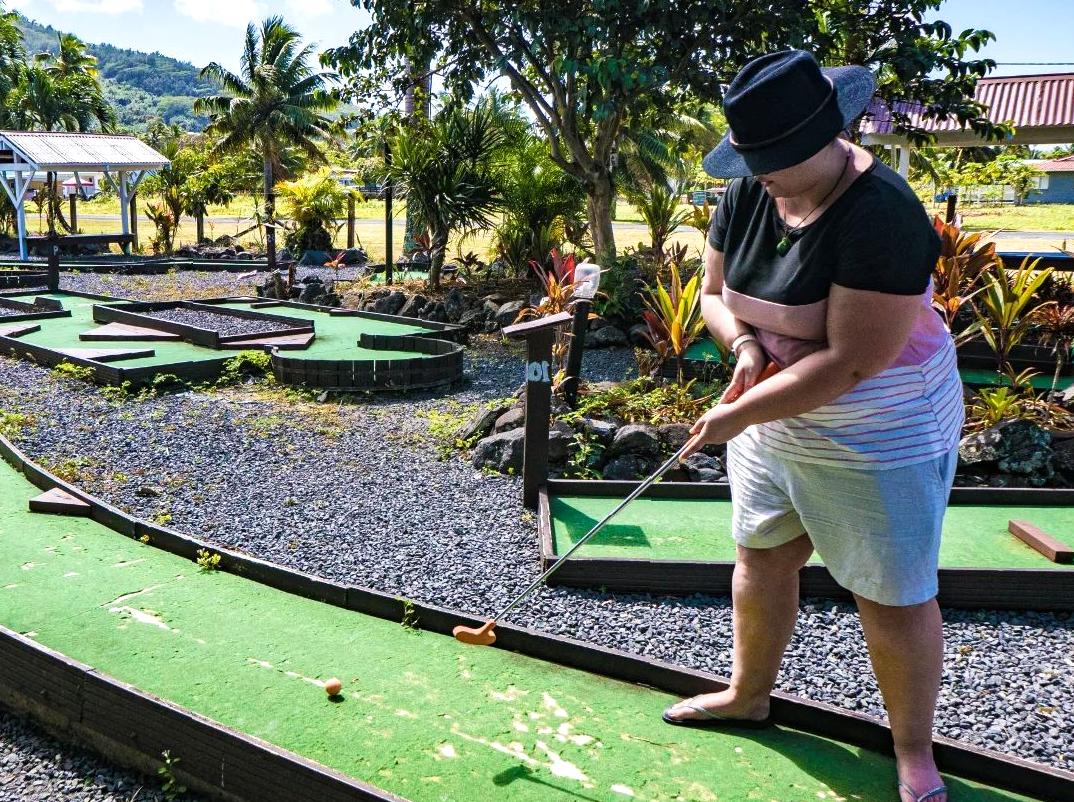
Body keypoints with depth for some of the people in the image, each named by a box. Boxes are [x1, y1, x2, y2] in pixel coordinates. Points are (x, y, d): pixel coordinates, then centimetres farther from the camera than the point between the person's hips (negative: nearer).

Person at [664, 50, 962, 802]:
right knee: (761, 557, 17)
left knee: (893, 595, 5)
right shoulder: (749, 195, -4)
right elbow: (716, 294, 8)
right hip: (773, 419, 7)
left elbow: (850, 363, -29)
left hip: (878, 440, -7)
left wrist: (738, 414, -25)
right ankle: (748, 695, 40)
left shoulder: (881, 216, -27)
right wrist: (745, 343, -13)